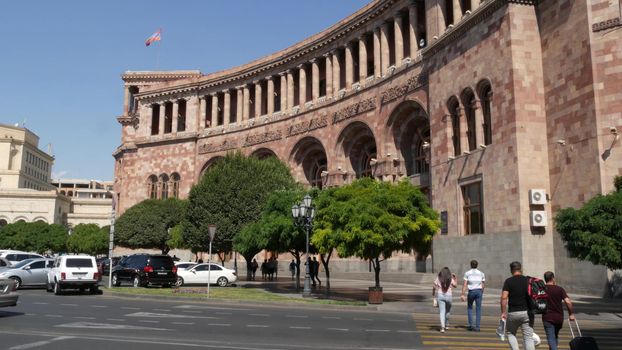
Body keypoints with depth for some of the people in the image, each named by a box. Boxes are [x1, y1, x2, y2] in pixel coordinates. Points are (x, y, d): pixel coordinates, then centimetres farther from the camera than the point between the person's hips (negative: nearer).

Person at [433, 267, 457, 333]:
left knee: (442, 312, -3)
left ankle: (442, 327, -16)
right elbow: (455, 286, 13)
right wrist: (454, 279, 24)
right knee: (448, 311, 23)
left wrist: (433, 294, 12)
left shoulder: (438, 278, 1)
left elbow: (434, 287, -3)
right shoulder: (450, 278, 1)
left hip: (440, 295, 0)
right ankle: (446, 325, 32)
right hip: (448, 295, 0)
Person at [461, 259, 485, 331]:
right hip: (479, 291, 1)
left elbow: (465, 284, -4)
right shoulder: (481, 273, 9)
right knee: (478, 309, 5)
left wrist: (462, 294, -6)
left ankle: (471, 325, 9)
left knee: (469, 308, 17)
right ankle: (477, 327, 1)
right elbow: (482, 285, 7)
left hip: (471, 291, -1)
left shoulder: (467, 273, 2)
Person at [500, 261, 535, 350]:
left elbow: (504, 297, -12)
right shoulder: (528, 280, 4)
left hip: (513, 313, -1)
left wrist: (503, 312, -6)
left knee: (511, 333, 19)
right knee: (528, 338, 4)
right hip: (526, 312, 1)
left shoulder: (508, 281, -3)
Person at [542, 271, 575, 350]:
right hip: (559, 318, 2)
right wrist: (571, 314, -3)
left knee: (551, 338, -5)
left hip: (547, 318, -2)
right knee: (555, 336, 22)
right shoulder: (559, 289, -3)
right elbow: (568, 302, -13)